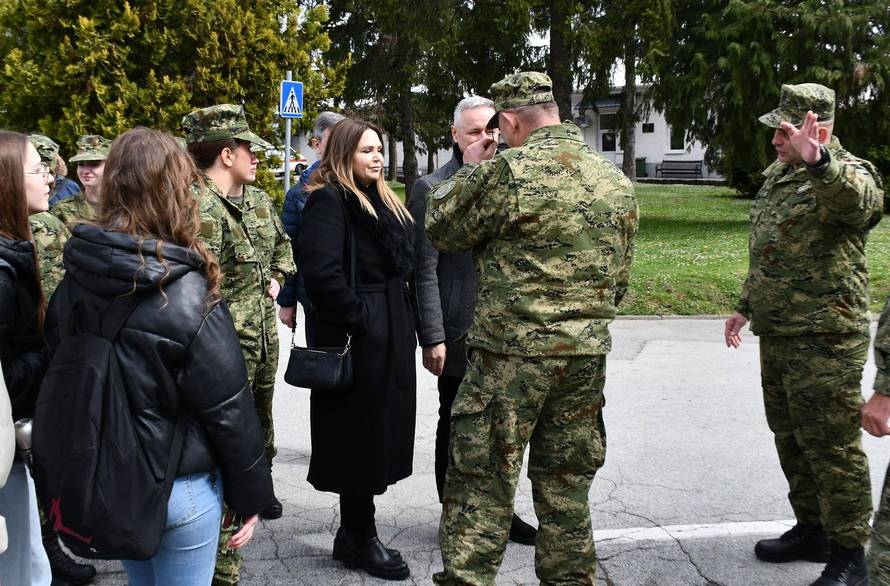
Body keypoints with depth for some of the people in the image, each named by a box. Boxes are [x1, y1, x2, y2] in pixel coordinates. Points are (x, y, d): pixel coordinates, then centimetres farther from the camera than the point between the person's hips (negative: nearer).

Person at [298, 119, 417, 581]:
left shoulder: (382, 201, 17)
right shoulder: (329, 200, -12)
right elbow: (321, 271, -23)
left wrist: (401, 323, 12)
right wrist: (358, 319, -19)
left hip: (390, 334, 9)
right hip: (358, 337, -9)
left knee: (379, 433, 14)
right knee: (360, 434, 0)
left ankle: (354, 532, 25)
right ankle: (360, 539, 12)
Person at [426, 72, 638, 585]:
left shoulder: (508, 171, -14)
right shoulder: (617, 181, 8)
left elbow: (442, 230, -1)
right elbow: (619, 277, 14)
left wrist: (470, 171, 11)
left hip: (512, 354, -6)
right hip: (587, 355, 6)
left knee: (481, 483, 3)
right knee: (567, 484, 16)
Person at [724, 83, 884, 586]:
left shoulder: (847, 174, -13)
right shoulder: (779, 175, 14)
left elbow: (861, 202, -40)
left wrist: (819, 162, -58)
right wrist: (746, 307, 24)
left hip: (824, 340, -9)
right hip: (778, 336, 9)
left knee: (832, 447, -3)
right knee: (791, 440, 17)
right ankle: (812, 531, 32)